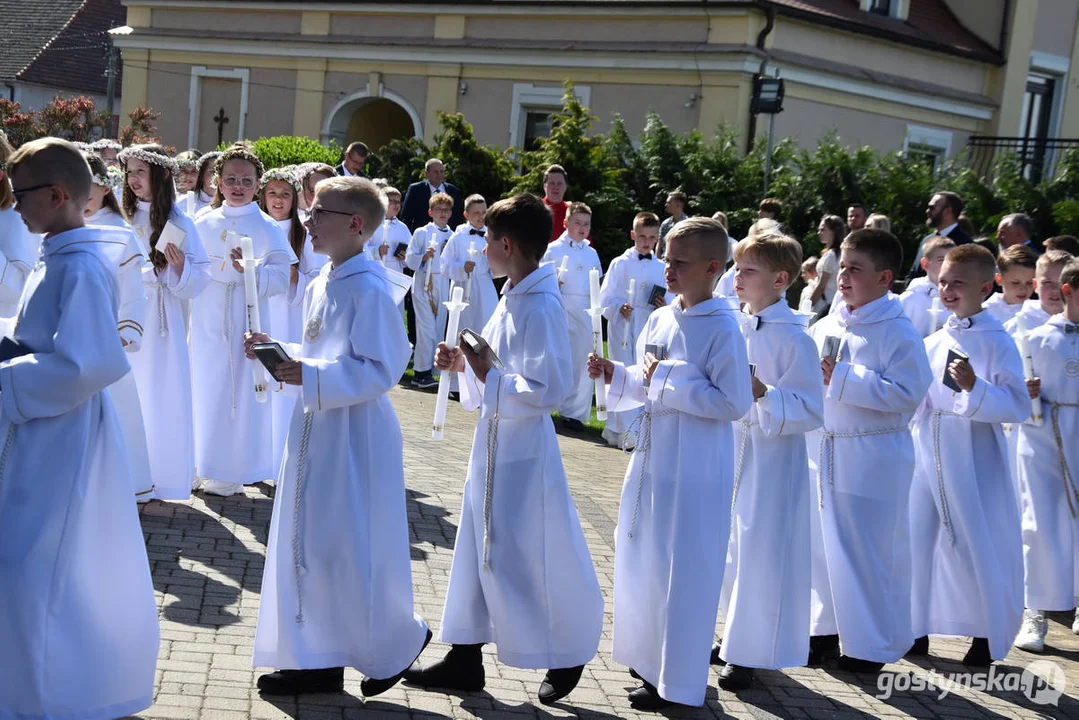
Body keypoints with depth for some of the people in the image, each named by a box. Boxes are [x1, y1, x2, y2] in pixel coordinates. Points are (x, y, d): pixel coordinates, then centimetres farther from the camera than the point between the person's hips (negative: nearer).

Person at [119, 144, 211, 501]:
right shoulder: (123, 219, 5)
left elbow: (197, 282, -4)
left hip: (158, 320, -3)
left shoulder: (179, 224, -4)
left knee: (159, 395, 2)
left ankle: (161, 475, 14)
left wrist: (179, 265, -20)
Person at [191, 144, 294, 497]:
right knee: (207, 388, 6)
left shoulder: (267, 228, -2)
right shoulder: (204, 224, 8)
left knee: (239, 391, -1)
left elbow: (281, 278, -10)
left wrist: (251, 270, -25)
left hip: (245, 321, -3)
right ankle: (207, 464, 20)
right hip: (207, 322, 3)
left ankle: (232, 472, 10)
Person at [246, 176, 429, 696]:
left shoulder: (369, 289, -17)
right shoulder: (320, 285, 11)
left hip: (355, 435, -9)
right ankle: (318, 658, 23)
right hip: (316, 429, 9)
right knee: (306, 544, 12)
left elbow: (382, 371, -20)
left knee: (348, 551, -1)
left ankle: (398, 639, 22)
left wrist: (313, 377, -27)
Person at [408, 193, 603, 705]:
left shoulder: (541, 307, -20)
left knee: (526, 555, 1)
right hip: (494, 441, 10)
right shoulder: (512, 298, 9)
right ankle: (464, 660, 25)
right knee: (480, 548, 14)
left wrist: (488, 377, -22)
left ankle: (567, 657, 22)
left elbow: (547, 389, -25)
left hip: (523, 449, -9)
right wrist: (464, 365, 4)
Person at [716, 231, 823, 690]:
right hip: (733, 449, 7)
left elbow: (810, 411, -17)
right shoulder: (736, 328, 7)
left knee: (763, 552, -2)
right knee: (733, 546, 15)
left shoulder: (793, 338, -13)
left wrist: (764, 392, -29)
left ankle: (750, 654, 9)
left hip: (773, 458, -7)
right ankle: (736, 638, 30)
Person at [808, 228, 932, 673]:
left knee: (870, 551, 2)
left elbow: (906, 393, -23)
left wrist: (843, 378, -24)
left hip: (873, 459, -7)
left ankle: (871, 645, 17)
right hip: (824, 451, 7)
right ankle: (826, 629, 31)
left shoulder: (898, 333, -12)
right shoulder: (825, 327, 8)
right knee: (823, 542, 15)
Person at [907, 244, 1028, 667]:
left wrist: (974, 387, -26)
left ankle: (987, 635, 19)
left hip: (973, 457, -5)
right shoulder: (933, 342, 9)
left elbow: (1017, 407, -15)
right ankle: (917, 631, 22)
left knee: (978, 543, 1)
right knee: (918, 537, 8)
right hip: (927, 452, 6)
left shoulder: (997, 343, -8)